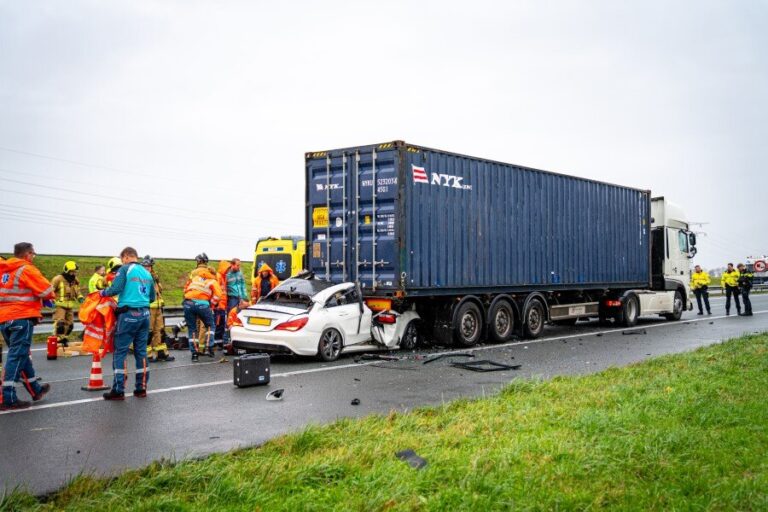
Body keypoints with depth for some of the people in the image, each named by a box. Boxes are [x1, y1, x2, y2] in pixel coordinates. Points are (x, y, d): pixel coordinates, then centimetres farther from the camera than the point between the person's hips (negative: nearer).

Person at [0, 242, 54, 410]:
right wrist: (47, 299, 13)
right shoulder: (27, 269, -8)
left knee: (21, 355, 16)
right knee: (17, 357, -8)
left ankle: (35, 390, 29)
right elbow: (47, 291, -10)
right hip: (21, 318, -8)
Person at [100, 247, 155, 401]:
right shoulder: (146, 272, 14)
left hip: (129, 314, -6)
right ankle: (141, 388, 14)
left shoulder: (125, 269, -4)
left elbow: (115, 289, -15)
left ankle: (118, 390, -2)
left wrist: (103, 293, 3)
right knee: (141, 352, 11)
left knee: (120, 352, -1)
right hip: (144, 314, 6)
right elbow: (152, 297, 17)